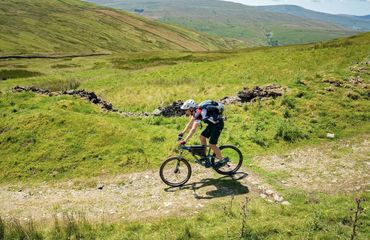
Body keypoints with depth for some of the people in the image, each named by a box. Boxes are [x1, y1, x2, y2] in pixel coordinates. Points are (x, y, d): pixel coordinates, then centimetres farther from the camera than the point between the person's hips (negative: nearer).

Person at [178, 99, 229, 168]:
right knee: (202, 137, 4)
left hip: (218, 124, -9)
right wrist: (182, 133, 13)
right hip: (212, 123, 9)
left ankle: (222, 160, 9)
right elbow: (190, 124, 15)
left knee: (212, 144, -10)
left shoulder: (198, 113, -28)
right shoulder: (195, 111, 0)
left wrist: (184, 141, -34)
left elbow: (193, 129, -34)